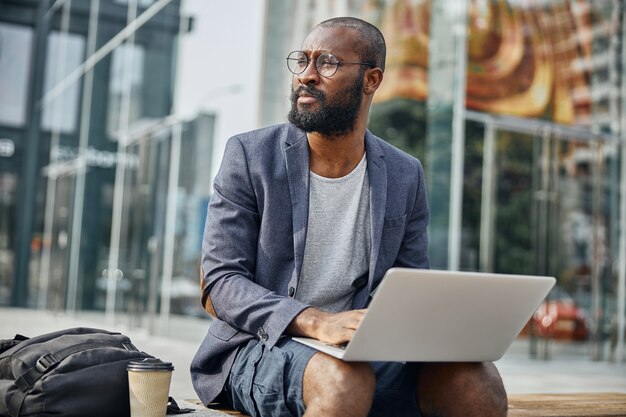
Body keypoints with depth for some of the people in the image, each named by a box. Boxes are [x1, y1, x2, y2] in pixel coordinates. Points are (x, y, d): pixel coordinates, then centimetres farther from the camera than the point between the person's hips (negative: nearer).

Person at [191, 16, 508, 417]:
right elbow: (220, 282, -8)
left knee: (478, 381, -24)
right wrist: (315, 322, -26)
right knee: (345, 379, -36)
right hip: (258, 349, -2)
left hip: (365, 352, 3)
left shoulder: (405, 176, 7)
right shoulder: (249, 155, -2)